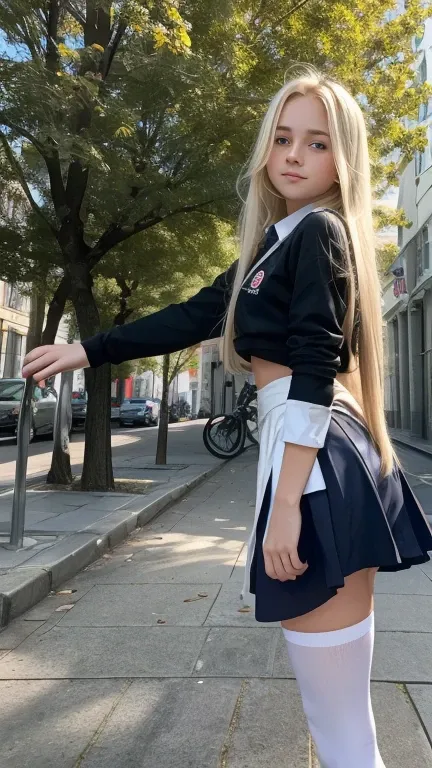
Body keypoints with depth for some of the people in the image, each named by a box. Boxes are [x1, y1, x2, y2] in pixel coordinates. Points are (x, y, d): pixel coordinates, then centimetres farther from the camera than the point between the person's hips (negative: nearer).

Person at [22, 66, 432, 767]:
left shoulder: (317, 231, -4)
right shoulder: (277, 242, 23)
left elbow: (314, 375, -15)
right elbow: (191, 317, 22)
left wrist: (285, 504, -18)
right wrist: (86, 350, 23)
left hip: (318, 465, -10)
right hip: (318, 459, 10)